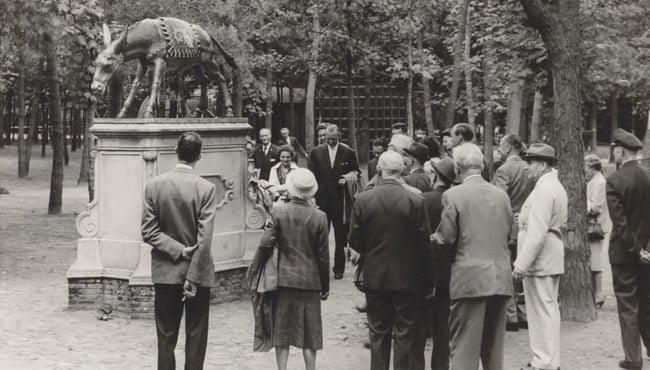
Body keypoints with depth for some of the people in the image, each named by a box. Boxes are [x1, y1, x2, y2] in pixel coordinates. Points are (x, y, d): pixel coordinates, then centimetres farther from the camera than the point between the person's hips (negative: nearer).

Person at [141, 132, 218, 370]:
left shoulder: (154, 185, -4)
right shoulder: (206, 188, -12)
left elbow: (148, 232, -7)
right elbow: (204, 240, -15)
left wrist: (178, 250, -7)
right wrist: (193, 278, -12)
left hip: (165, 272, 2)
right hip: (197, 272, -2)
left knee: (166, 338, 10)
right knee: (196, 338, 7)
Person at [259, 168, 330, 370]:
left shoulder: (278, 211, -10)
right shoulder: (319, 217, -8)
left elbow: (265, 243, -14)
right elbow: (323, 256, -3)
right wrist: (325, 286, 7)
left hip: (284, 279, 0)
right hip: (310, 282, 0)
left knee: (282, 330, 10)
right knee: (309, 333, 10)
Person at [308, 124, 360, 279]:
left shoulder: (349, 153, 0)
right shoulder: (316, 152, 4)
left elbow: (357, 172, 10)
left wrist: (350, 177, -12)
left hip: (341, 200, -1)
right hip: (321, 199, 1)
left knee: (340, 237, 4)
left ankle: (339, 269, 13)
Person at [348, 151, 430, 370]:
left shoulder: (362, 200, -8)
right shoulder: (415, 201, -13)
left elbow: (354, 240, -3)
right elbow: (423, 242, -9)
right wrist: (424, 274, 5)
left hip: (374, 276, 2)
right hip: (407, 276, -2)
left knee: (378, 333, 13)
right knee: (406, 335, 7)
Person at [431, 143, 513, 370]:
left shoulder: (453, 195, -9)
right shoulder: (501, 195, 7)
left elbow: (446, 238, -9)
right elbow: (507, 232, 13)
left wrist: (435, 238, 12)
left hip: (470, 279, -5)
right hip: (500, 279, 6)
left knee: (464, 348, -1)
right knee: (494, 347, 15)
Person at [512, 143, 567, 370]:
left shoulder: (543, 190, -18)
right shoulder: (556, 187, 14)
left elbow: (537, 233, -24)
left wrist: (522, 264, -23)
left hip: (539, 260, -10)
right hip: (552, 259, 10)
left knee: (541, 313, -4)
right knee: (549, 311, 15)